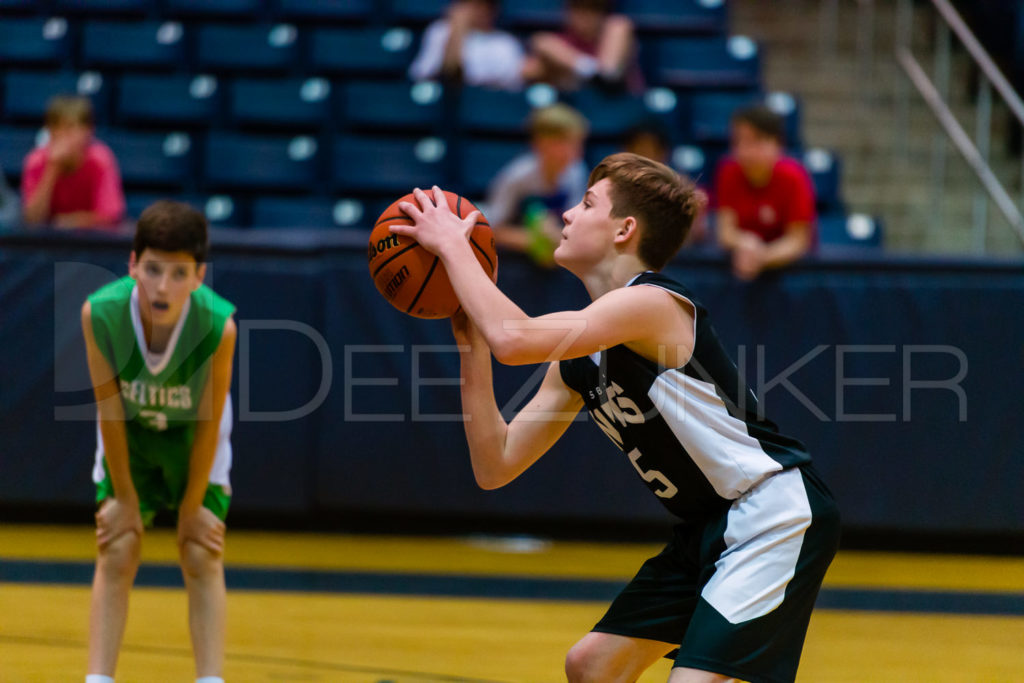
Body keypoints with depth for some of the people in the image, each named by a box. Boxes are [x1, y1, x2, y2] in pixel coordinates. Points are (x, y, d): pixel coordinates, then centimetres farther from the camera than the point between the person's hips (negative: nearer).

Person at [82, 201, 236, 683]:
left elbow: (209, 424, -23)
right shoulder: (101, 313, -36)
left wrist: (193, 505, -13)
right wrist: (125, 497, -12)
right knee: (116, 554, -3)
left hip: (192, 434, -1)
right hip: (129, 431, 1)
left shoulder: (218, 325, -39)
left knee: (202, 557, -4)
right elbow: (109, 411, -21)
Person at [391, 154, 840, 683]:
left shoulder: (653, 304, -18)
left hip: (776, 517, -10)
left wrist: (451, 244, -19)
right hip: (709, 529, 10)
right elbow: (495, 466, 7)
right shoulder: (575, 361, 10)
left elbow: (515, 339, -32)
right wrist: (471, 340, 3)